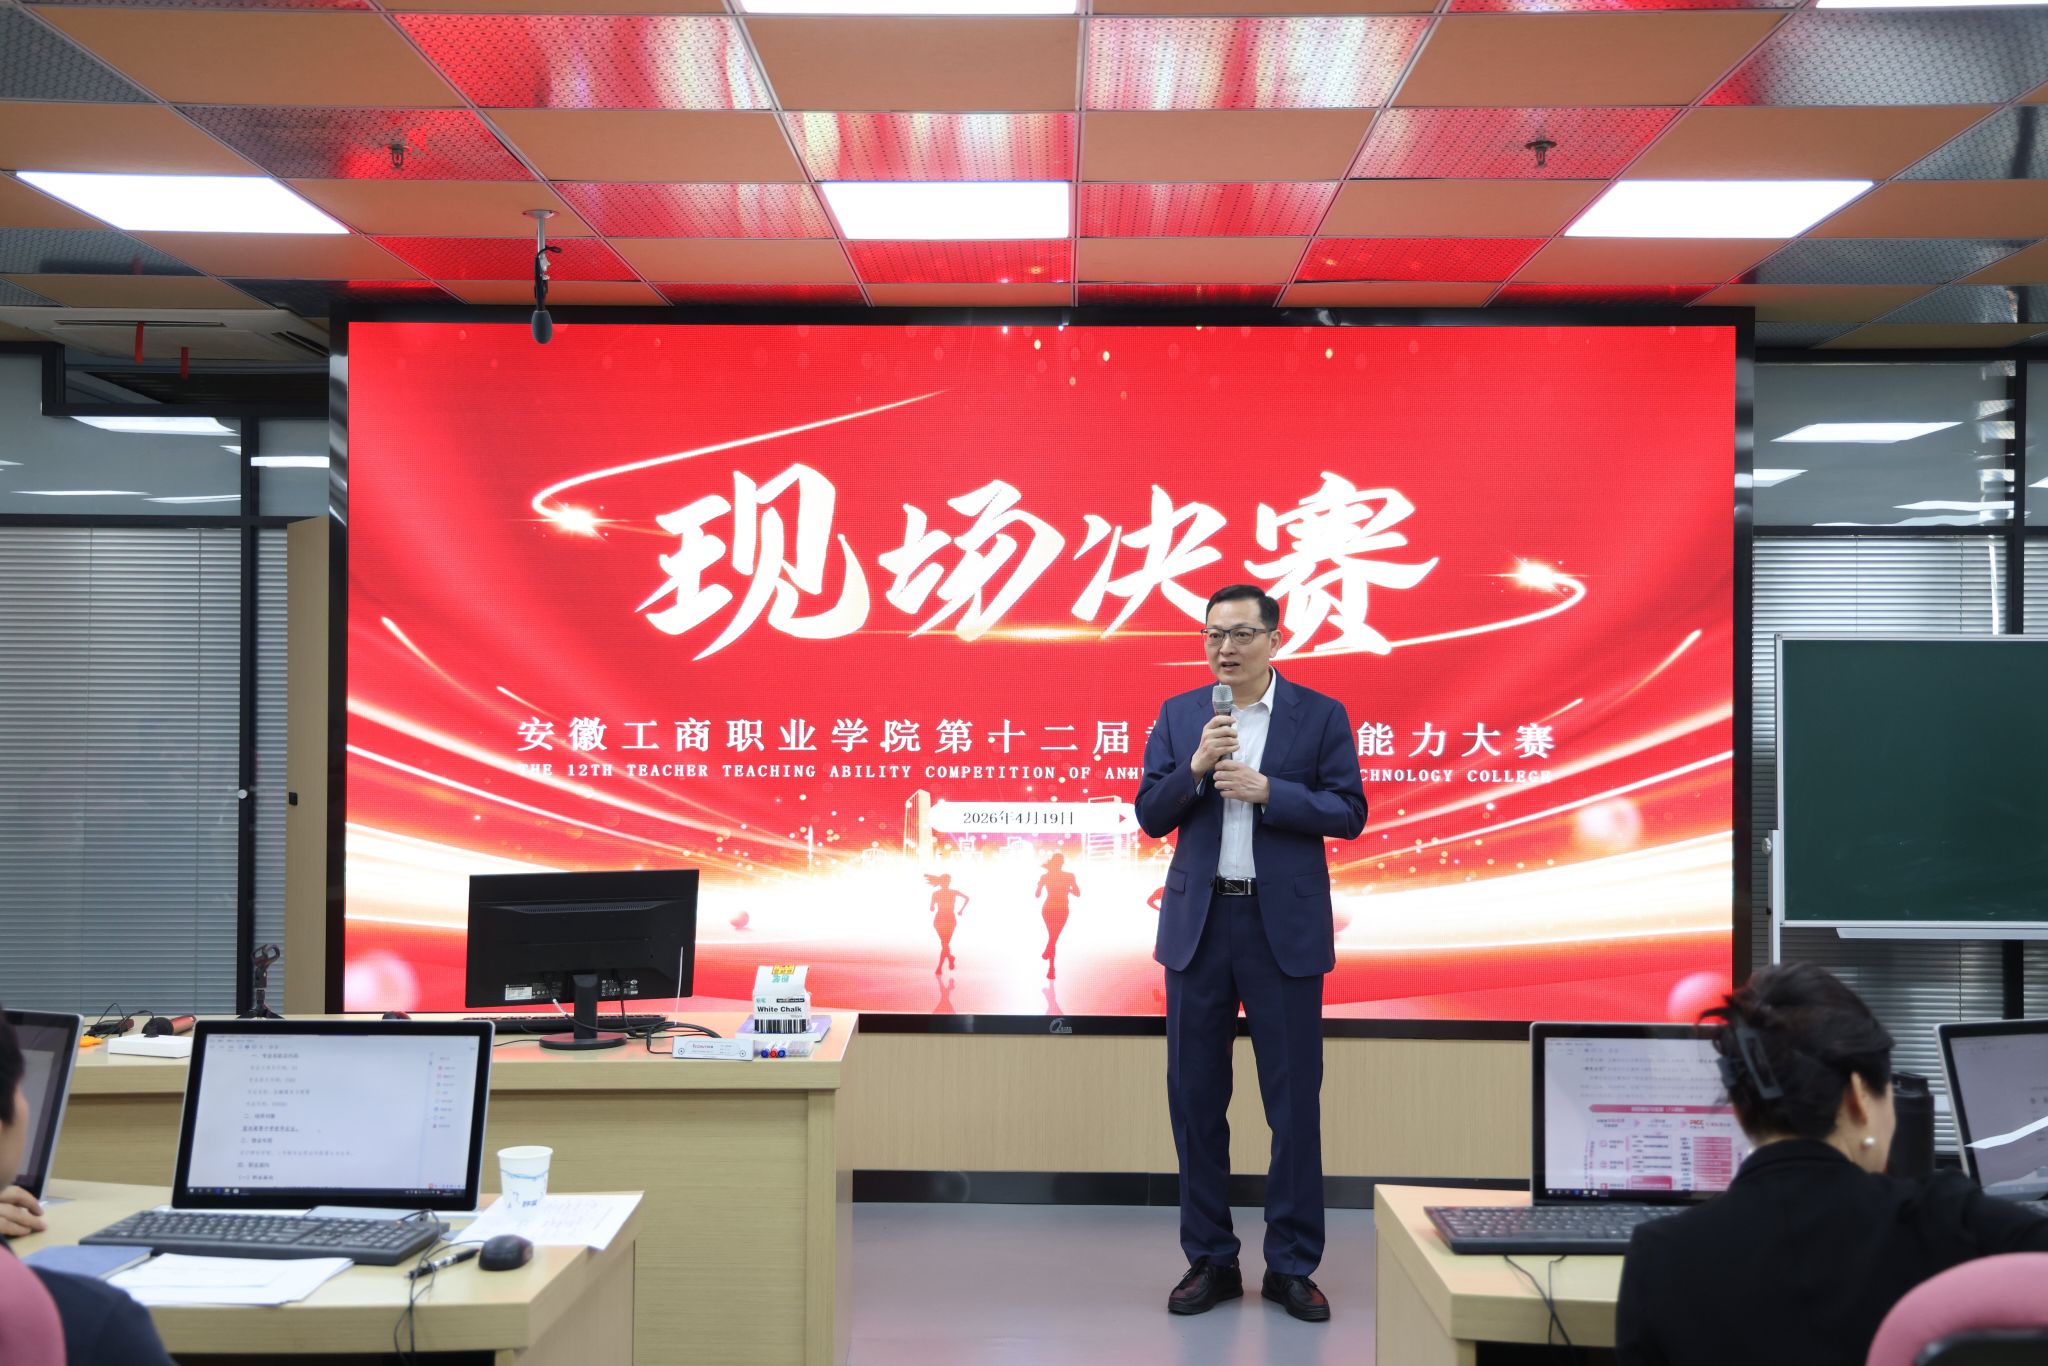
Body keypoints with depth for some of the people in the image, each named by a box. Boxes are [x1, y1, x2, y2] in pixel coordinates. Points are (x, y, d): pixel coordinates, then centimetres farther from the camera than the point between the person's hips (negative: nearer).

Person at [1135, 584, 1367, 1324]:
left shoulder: (1321, 715, 0)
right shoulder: (1179, 715, 6)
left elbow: (1349, 813, -5)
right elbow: (1150, 817, 2)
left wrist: (1267, 790, -17)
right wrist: (1195, 766, -14)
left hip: (1284, 926, -2)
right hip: (1198, 923, 2)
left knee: (1294, 1100, 2)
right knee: (1195, 1096, 7)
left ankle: (1291, 1266, 15)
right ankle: (1211, 1260, 20)